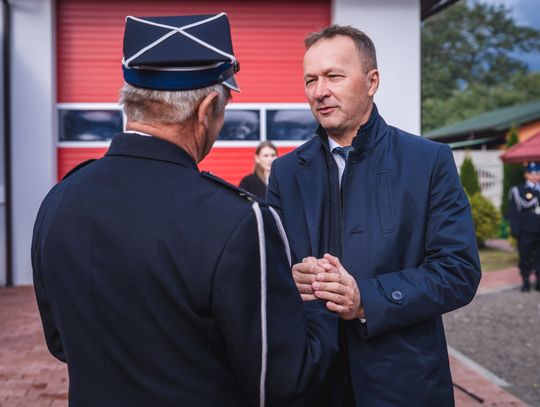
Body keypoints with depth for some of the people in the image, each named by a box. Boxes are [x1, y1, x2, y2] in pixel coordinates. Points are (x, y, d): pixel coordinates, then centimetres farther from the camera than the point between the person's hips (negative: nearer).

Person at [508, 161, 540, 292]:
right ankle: (526, 282, 15)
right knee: (526, 259, 3)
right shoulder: (518, 190, 0)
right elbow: (513, 212, -3)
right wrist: (515, 231, -9)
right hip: (526, 232, -3)